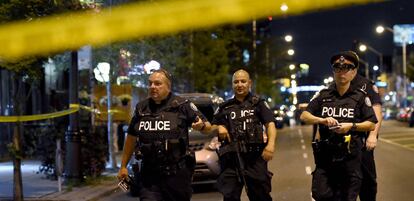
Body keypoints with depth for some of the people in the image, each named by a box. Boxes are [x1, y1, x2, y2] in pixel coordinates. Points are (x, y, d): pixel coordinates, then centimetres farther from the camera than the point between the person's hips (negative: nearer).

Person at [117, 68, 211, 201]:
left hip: (177, 174, -2)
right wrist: (123, 166, 17)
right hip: (149, 176, 2)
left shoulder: (182, 106, -1)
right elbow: (131, 138, 18)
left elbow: (208, 126, 3)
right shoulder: (141, 108, 10)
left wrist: (201, 126, -21)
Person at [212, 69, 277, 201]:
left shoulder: (258, 103, 10)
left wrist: (271, 144, -20)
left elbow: (270, 124, -2)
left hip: (255, 158, -2)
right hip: (231, 159, 2)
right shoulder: (225, 107, 18)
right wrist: (219, 128, -2)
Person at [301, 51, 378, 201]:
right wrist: (322, 120, -11)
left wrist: (352, 126, -14)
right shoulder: (323, 95, 9)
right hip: (325, 154, 2)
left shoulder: (360, 97, 4)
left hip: (350, 156, -1)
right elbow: (304, 116, 7)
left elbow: (372, 125, 2)